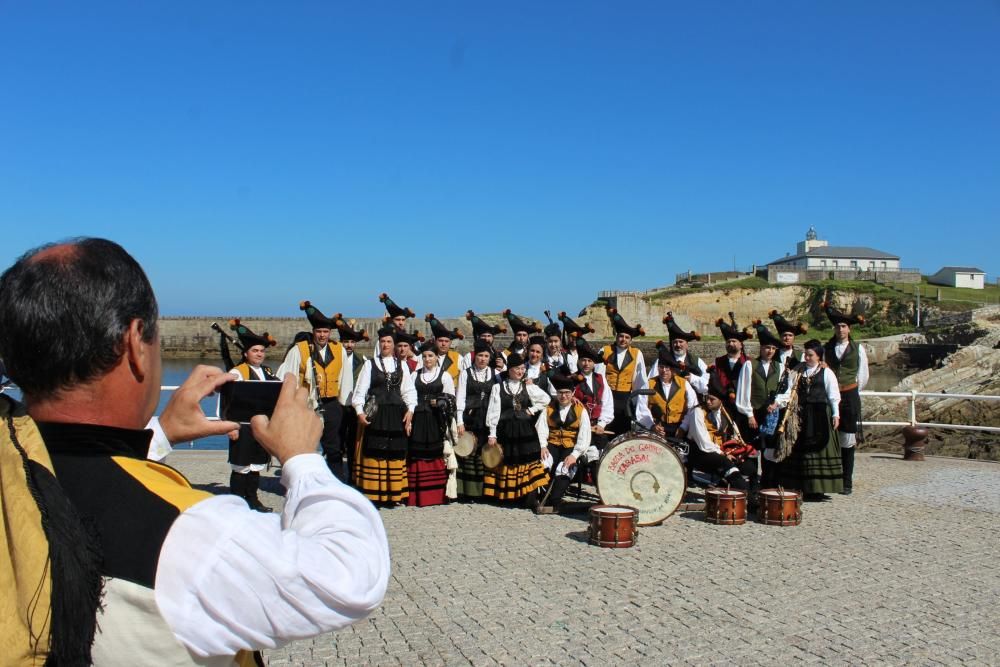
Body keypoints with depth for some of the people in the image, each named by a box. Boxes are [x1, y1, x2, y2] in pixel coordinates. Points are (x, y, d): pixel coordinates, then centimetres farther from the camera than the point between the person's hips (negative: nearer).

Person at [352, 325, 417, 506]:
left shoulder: (402, 365, 11)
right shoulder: (370, 364, 5)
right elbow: (361, 390, 2)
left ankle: (393, 494, 10)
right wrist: (359, 411, -9)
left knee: (395, 453, 3)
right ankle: (373, 495, 3)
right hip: (375, 415, -2)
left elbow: (408, 390, 7)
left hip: (396, 415, 2)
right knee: (374, 453, -3)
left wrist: (410, 409, -5)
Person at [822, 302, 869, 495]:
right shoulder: (826, 348, 8)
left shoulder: (858, 349, 5)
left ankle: (847, 483, 8)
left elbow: (863, 376, 9)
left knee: (848, 442, 2)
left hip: (850, 397, -1)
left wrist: (852, 393, 8)